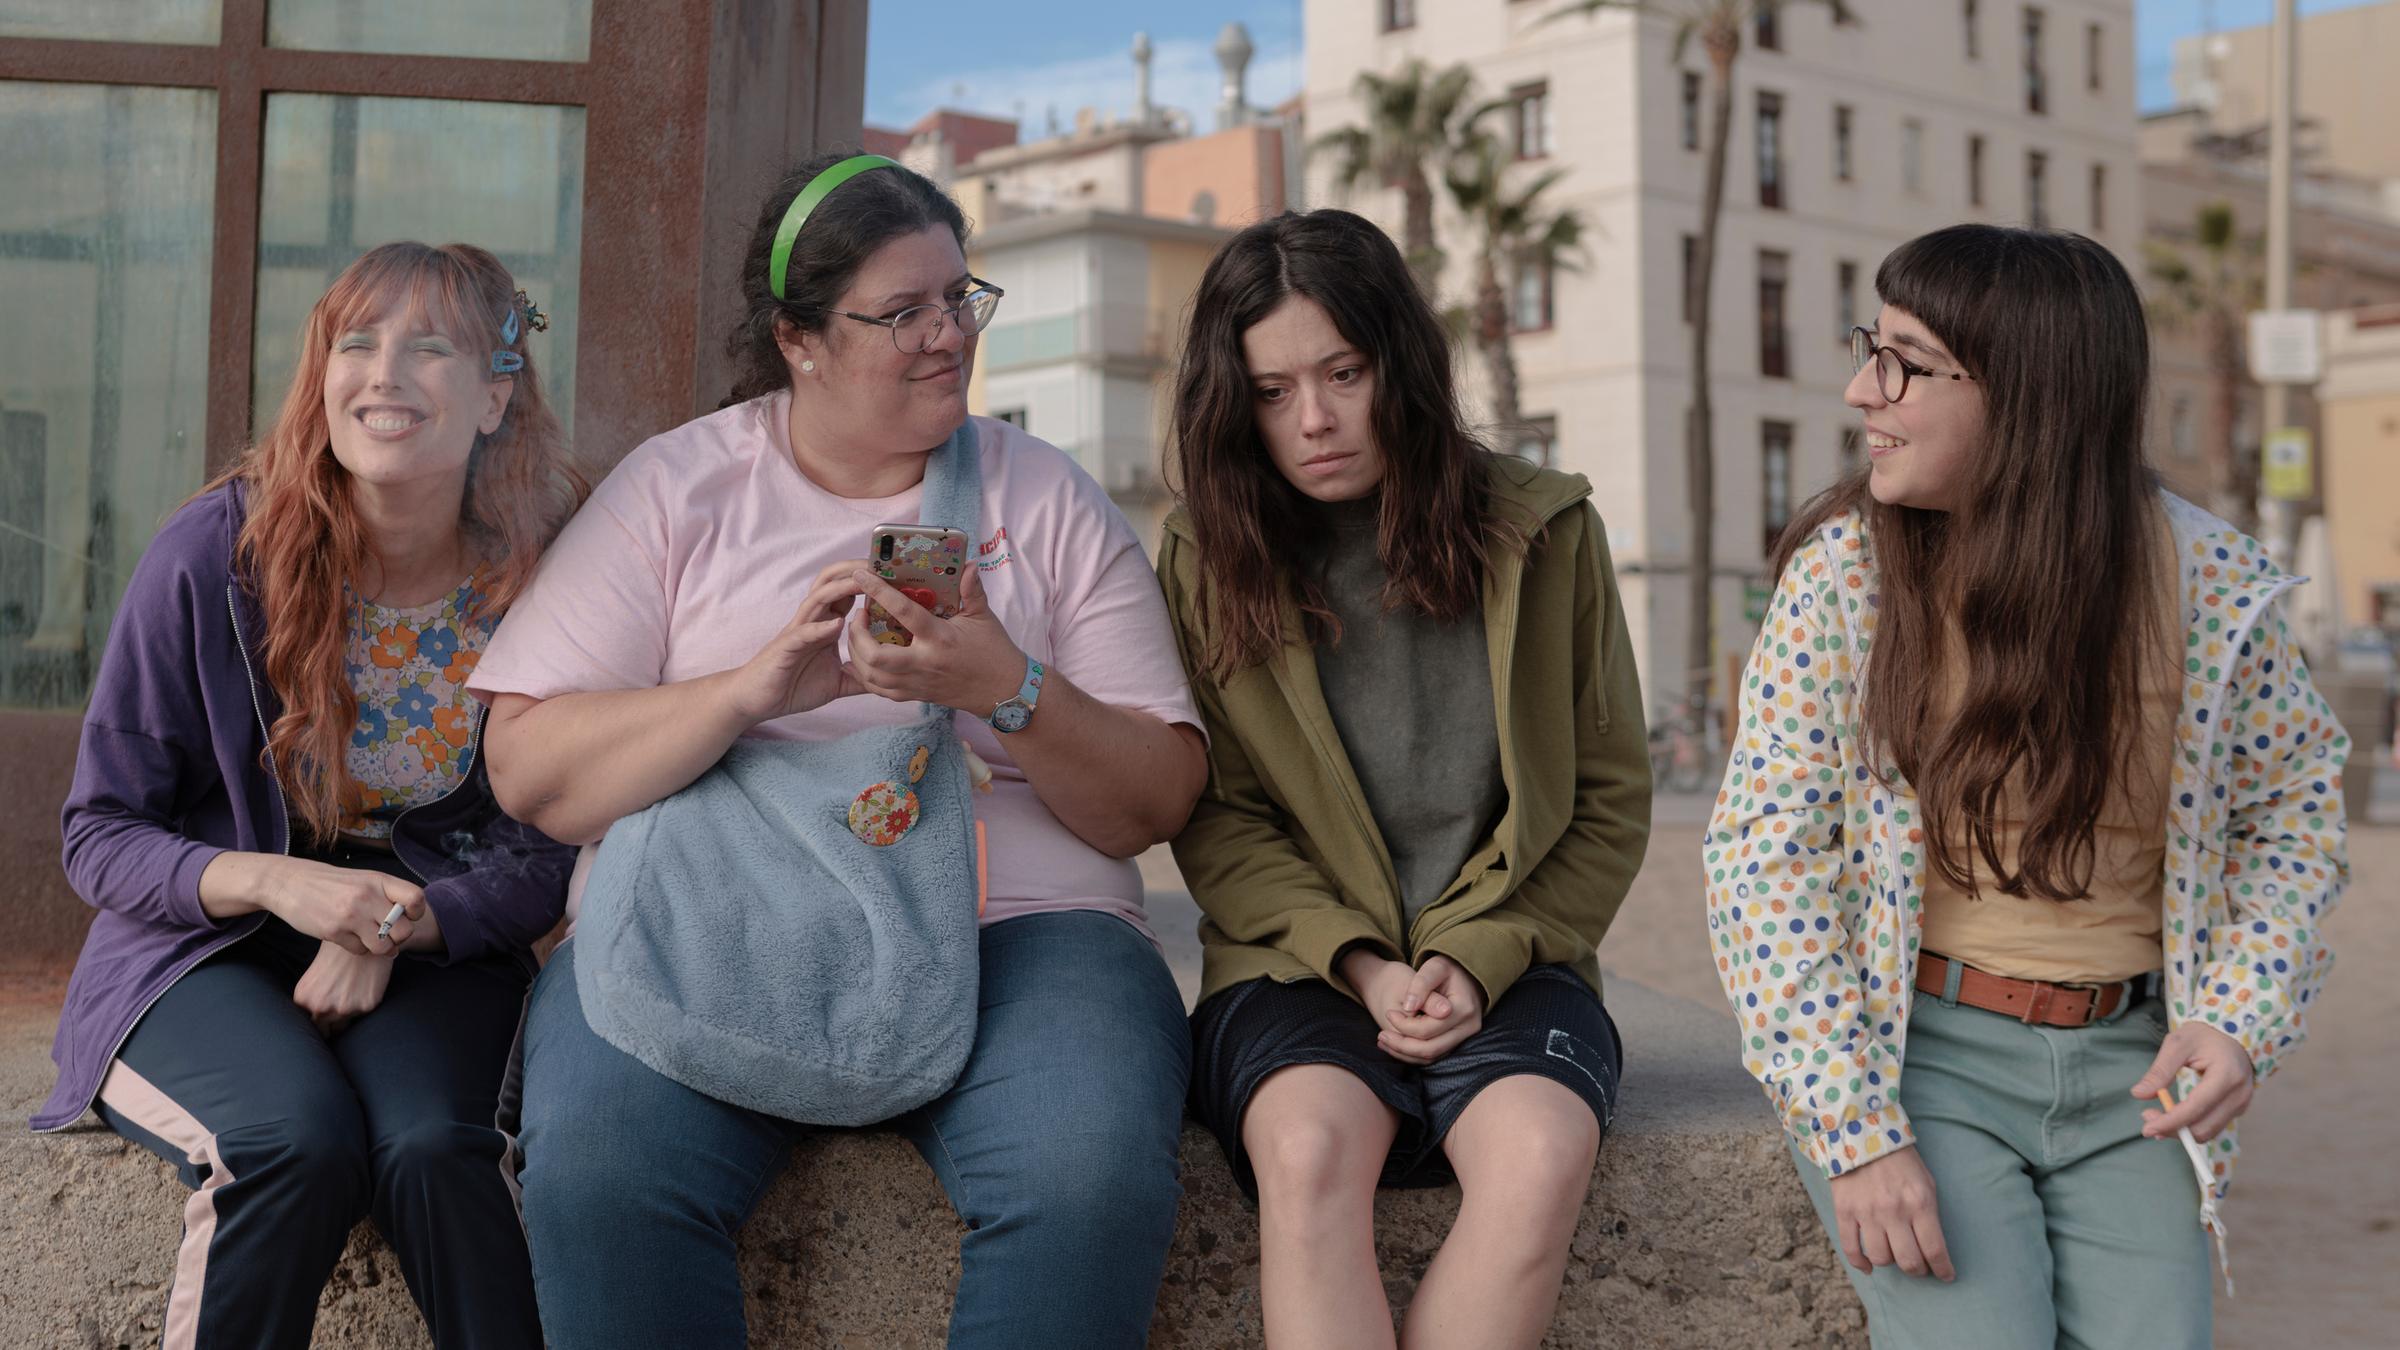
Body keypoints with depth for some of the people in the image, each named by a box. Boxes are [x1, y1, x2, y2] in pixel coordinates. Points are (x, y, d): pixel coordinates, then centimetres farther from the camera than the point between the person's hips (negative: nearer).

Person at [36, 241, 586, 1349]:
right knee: (298, 1135, -31)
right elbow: (99, 834, -5)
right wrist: (274, 882, -23)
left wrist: (396, 929, -19)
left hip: (436, 940, 1)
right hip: (208, 948, -1)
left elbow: (550, 853, -1)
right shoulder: (214, 555, -12)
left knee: (430, 1146, -30)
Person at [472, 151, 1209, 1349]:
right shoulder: (675, 487, 10)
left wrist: (1012, 691, -12)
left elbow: (1157, 803, 7)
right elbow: (528, 768, 1)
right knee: (596, 1172, -31)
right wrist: (752, 689, -13)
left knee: (1094, 1183, -31)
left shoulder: (1047, 499, 12)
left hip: (1011, 924, 1)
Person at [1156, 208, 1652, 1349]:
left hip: (1505, 963, 0)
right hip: (1298, 966, 0)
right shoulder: (1206, 558, 6)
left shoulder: (1543, 534, 5)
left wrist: (1485, 958, -7)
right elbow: (1217, 818, 4)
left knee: (1542, 1156, -33)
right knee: (1311, 1149, -34)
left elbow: (1611, 800, 7)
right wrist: (1359, 965, -11)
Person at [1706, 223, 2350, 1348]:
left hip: (2126, 1061, 2)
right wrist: (1854, 1129, -17)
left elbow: (2296, 804, 10)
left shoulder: (2209, 584, -6)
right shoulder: (1844, 572, -10)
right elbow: (1765, 856, -12)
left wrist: (2243, 1014, -6)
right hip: (1914, 1045, -2)